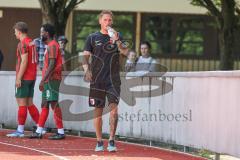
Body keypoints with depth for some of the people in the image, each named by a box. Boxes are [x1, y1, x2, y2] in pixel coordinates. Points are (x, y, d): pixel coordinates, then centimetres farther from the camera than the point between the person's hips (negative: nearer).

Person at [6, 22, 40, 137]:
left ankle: (20, 130, -6)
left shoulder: (23, 44, -12)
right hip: (32, 77, 9)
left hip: (24, 78, -9)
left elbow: (24, 61, -19)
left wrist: (18, 78, -18)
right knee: (29, 103, 12)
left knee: (21, 103, -6)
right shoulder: (32, 42, 15)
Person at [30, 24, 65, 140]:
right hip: (48, 81, 10)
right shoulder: (50, 46, 19)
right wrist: (44, 81, 22)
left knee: (54, 104, -9)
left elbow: (52, 65, -20)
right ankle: (39, 132, 13)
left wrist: (43, 80, -22)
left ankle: (61, 132, -8)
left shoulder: (52, 46, -13)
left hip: (51, 80, -10)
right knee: (44, 105, 10)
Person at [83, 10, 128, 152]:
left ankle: (112, 140, -8)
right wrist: (87, 70, -13)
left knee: (114, 108, -12)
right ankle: (99, 142, 12)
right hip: (97, 80, 0)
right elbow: (85, 56, 5)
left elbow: (126, 52, -5)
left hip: (113, 79, 0)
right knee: (98, 111, 3)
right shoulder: (93, 38, 8)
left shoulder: (117, 35, 9)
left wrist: (117, 41, -20)